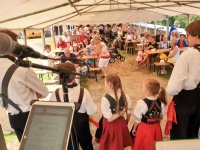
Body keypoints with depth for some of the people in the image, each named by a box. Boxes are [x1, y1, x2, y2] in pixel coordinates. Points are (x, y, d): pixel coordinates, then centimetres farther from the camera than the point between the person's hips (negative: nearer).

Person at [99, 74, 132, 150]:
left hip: (110, 126, -4)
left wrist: (121, 112, -15)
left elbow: (109, 119, -23)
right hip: (122, 124, 4)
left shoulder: (105, 99, -27)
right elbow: (128, 113, -1)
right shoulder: (125, 96, -13)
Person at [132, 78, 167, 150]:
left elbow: (138, 119, -14)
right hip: (156, 128, 5)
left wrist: (134, 128, 2)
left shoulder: (142, 103, -24)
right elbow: (161, 116, 5)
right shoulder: (161, 101, -8)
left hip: (144, 128, -4)